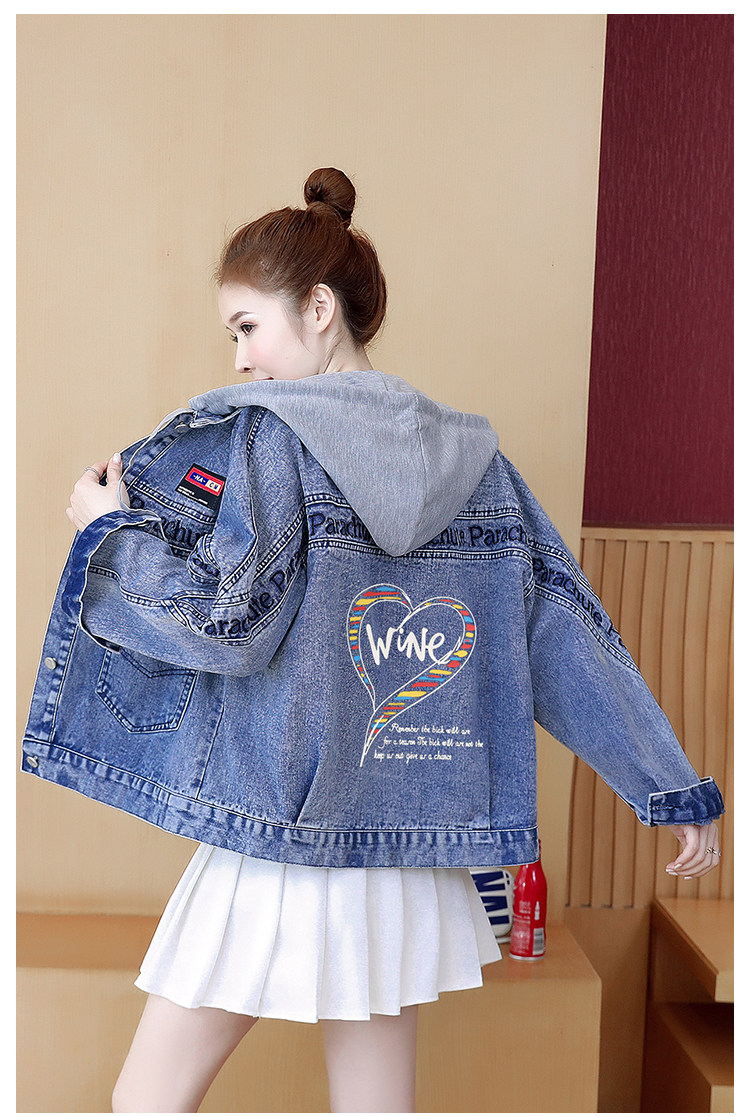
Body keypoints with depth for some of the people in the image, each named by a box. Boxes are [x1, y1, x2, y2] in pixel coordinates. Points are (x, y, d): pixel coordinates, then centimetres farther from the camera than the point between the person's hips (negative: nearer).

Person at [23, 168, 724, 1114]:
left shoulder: (267, 432, -8)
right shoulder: (470, 455, 8)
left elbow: (228, 619, -19)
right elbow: (573, 641, 7)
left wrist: (111, 528, -3)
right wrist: (676, 790, 12)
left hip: (274, 846, -6)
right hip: (410, 869, 6)